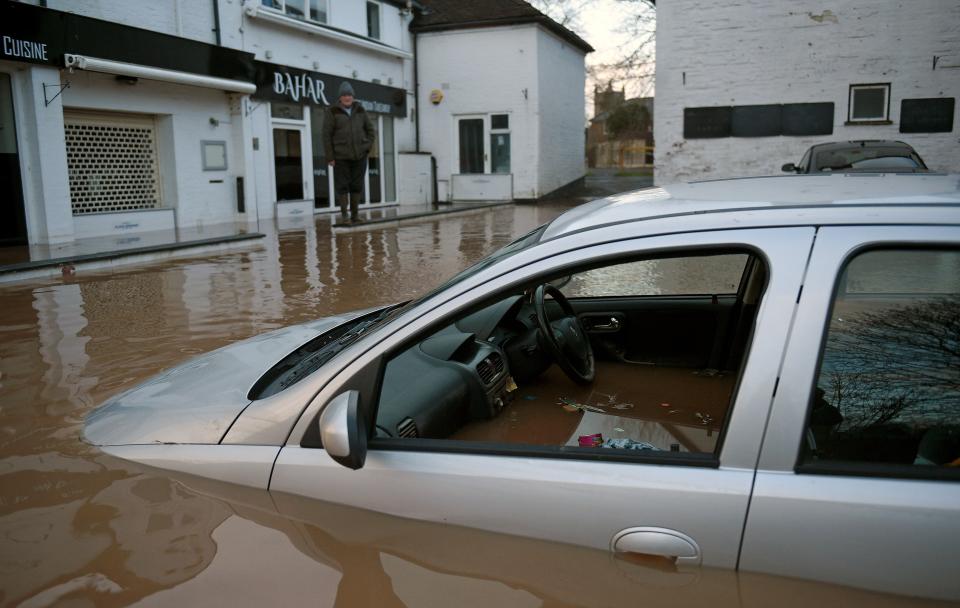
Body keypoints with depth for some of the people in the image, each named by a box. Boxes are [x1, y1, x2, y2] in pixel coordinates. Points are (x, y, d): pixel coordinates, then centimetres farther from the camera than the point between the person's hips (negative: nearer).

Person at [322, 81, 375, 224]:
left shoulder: (360, 110, 8)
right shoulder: (332, 112, -2)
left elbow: (370, 129, 17)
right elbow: (326, 135, -4)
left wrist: (367, 147, 3)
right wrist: (329, 157, -8)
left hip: (359, 155, 3)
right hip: (341, 156, -3)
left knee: (357, 185, 5)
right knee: (342, 186, -3)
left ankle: (354, 213, 13)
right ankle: (344, 214, 2)